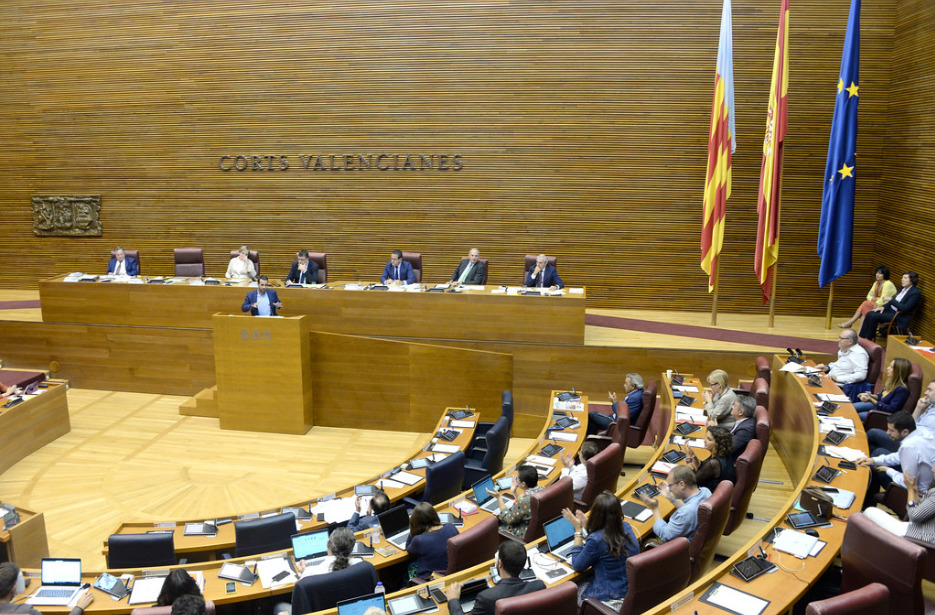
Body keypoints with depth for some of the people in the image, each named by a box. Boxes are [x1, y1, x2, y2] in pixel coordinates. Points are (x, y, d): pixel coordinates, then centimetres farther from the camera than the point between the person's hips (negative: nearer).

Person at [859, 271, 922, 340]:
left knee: (873, 316, -25)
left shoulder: (916, 293, -14)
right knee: (869, 314, -11)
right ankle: (862, 337, -11)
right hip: (890, 310, 8)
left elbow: (905, 308, -22)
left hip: (900, 317, -8)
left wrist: (891, 300, -16)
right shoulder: (902, 288, 13)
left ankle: (868, 339, -14)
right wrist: (883, 306, 2)